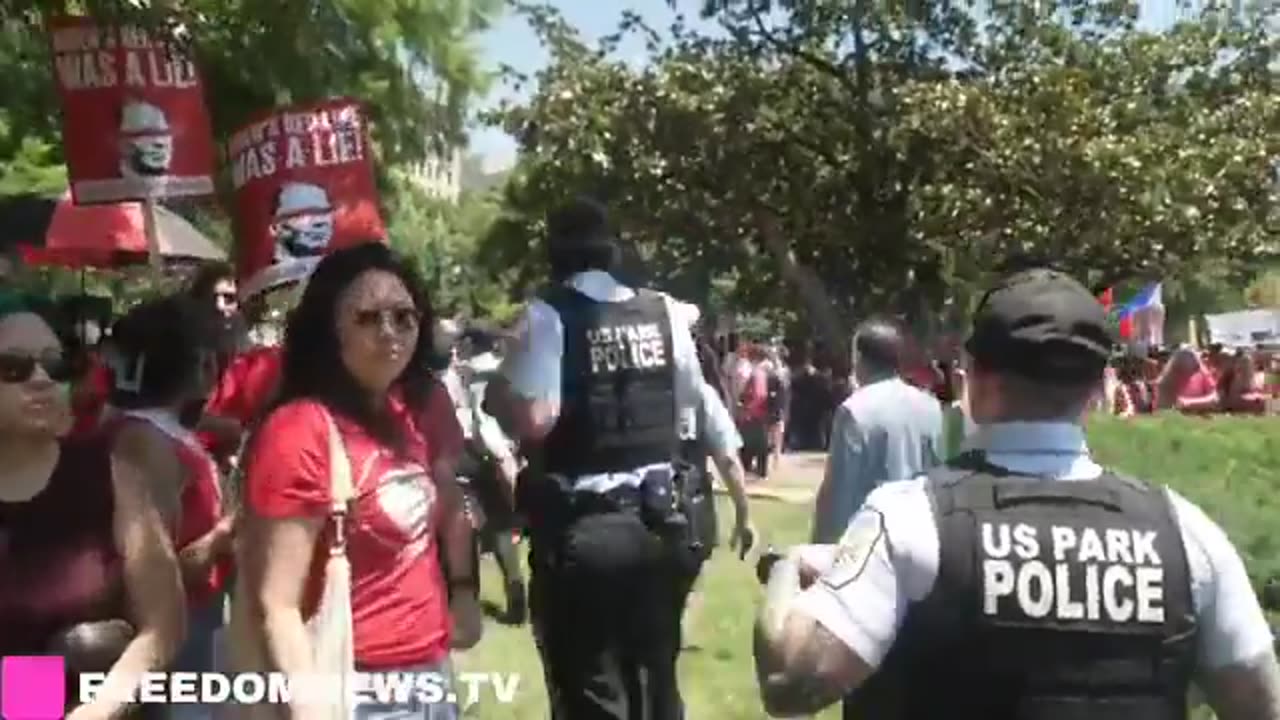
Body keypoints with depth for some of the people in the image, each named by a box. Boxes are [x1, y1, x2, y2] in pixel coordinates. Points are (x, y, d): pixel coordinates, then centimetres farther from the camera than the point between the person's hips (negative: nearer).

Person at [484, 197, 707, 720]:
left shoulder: (548, 316, -12)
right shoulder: (664, 312, 3)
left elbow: (532, 419, -21)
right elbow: (688, 401, 13)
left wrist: (494, 395, -2)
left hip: (580, 529, -5)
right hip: (657, 519, 5)